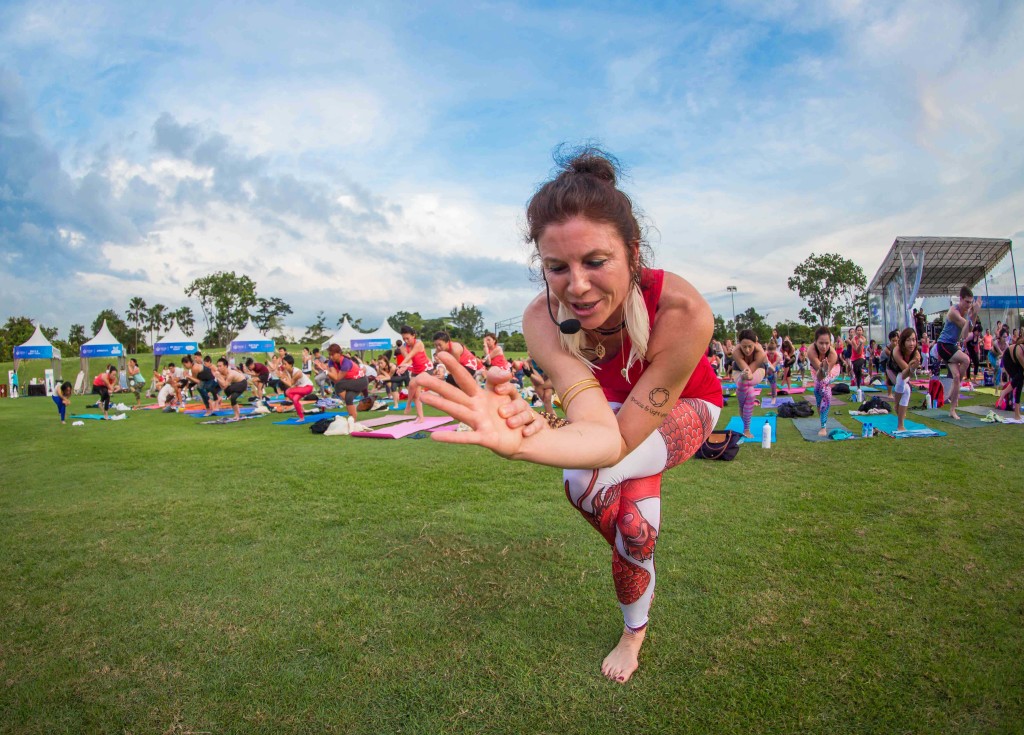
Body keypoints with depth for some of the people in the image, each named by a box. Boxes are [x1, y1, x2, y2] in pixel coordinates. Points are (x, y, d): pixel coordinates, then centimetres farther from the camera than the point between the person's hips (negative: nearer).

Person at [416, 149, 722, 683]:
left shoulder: (683, 311, -44)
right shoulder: (542, 319, -36)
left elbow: (622, 437, -44)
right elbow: (599, 427, -50)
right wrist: (521, 438, -73)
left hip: (687, 406, -3)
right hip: (616, 402, 4)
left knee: (588, 482, -26)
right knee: (634, 527, -4)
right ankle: (635, 631, 37)